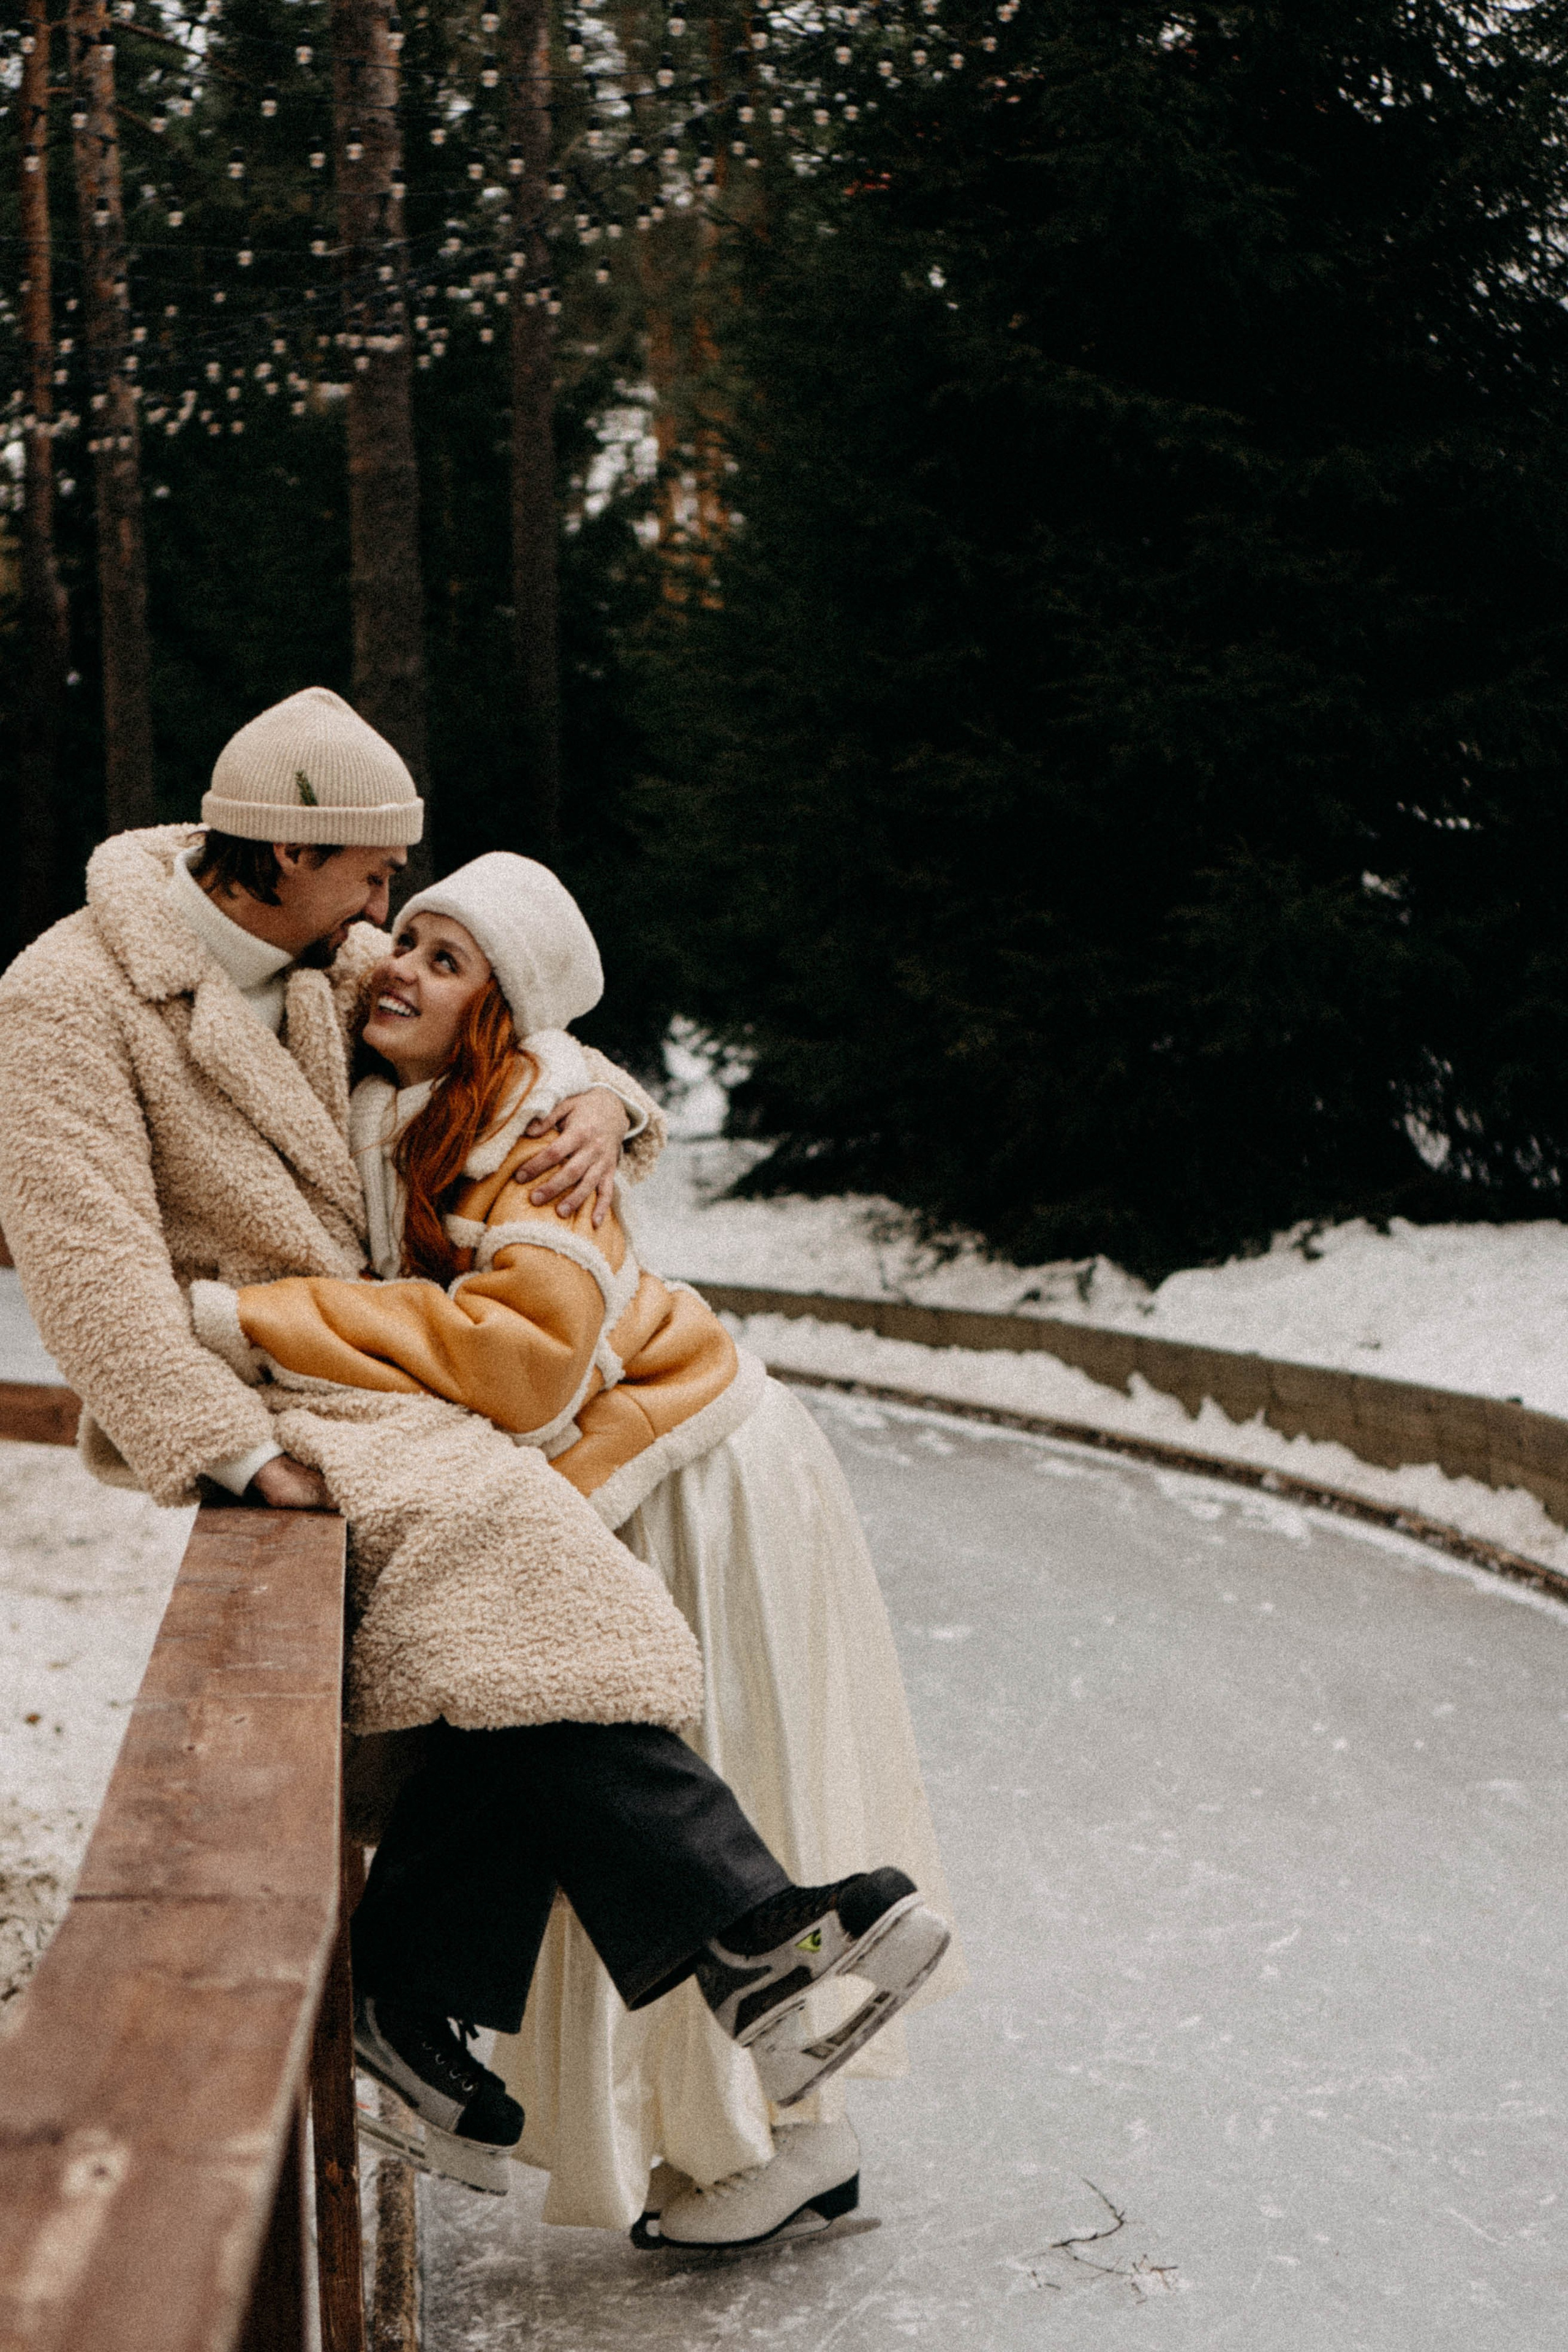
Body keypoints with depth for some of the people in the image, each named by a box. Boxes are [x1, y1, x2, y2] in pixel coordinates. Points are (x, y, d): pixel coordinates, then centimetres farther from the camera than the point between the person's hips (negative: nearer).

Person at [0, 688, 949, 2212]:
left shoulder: (327, 972, 10)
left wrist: (597, 1103, -1)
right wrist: (236, 1446, -28)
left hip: (348, 1371, 8)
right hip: (222, 1389, -8)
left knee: (516, 1633, -18)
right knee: (509, 1571, -29)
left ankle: (415, 1997, -8)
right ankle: (738, 1927, -27)